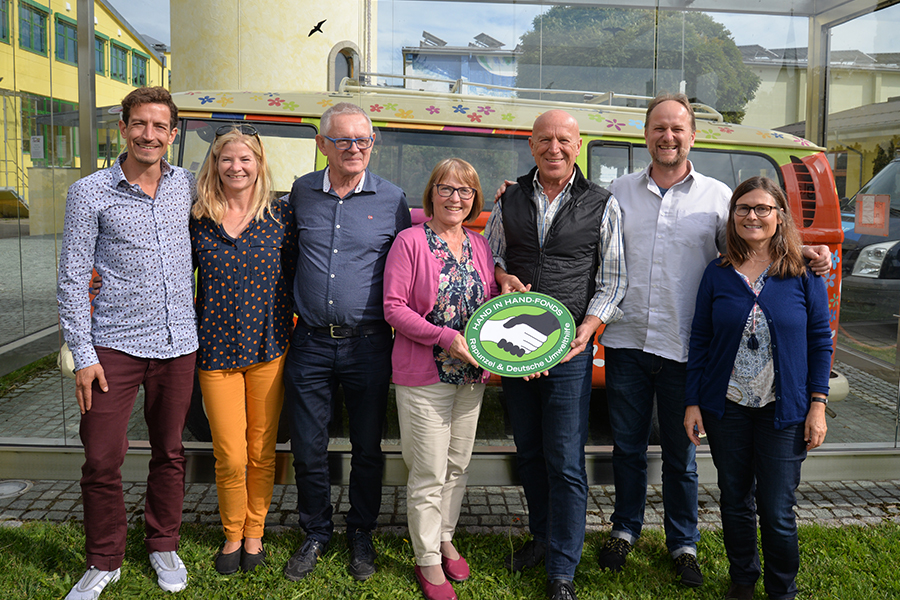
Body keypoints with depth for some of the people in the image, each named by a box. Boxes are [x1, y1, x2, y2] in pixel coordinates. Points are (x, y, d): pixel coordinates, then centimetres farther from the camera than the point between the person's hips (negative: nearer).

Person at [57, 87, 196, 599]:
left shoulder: (188, 186, 5)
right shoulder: (90, 194, -4)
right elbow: (73, 279, -4)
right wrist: (83, 355, -8)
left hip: (178, 343, 3)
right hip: (115, 345, -2)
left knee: (170, 452, 12)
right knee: (102, 459, 0)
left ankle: (164, 546, 31)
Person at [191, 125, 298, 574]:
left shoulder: (281, 214, 0)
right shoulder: (197, 219, 2)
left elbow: (296, 277, 4)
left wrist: (296, 329, 0)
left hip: (268, 349, 0)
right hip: (216, 350, 0)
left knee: (261, 451, 10)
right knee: (230, 456, 3)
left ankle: (254, 533, 30)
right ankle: (232, 535, 27)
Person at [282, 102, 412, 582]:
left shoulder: (392, 200, 0)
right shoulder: (301, 192, 5)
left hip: (368, 345, -1)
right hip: (311, 342, 2)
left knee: (367, 448, 10)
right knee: (308, 448, 8)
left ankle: (361, 535, 29)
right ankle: (316, 534, 29)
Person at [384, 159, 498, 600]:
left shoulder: (480, 246, 9)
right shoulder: (410, 241, -8)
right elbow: (393, 307, -12)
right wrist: (444, 337, -19)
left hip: (472, 374, 6)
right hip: (423, 374, -5)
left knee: (458, 466, 17)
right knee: (429, 473, 2)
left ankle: (445, 538, 37)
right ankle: (428, 560, 19)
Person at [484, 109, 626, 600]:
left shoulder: (602, 205, 0)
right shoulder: (509, 201, 7)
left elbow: (612, 281, 0)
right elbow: (489, 254, 16)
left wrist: (586, 330, -14)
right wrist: (502, 276, -7)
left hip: (570, 349, -3)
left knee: (565, 462, -2)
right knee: (529, 452, 16)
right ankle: (542, 536, 36)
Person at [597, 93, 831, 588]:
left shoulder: (717, 196, 3)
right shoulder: (620, 191, 7)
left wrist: (804, 253, -13)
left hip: (682, 347, -1)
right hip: (626, 342, 1)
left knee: (679, 453, 10)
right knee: (627, 445, 14)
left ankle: (683, 543, 29)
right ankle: (625, 528, 34)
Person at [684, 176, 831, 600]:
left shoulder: (804, 274, -1)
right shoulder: (717, 274, 2)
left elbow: (820, 339, 2)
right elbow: (700, 341, 4)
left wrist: (817, 404, -3)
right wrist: (692, 403, 1)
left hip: (784, 410, -1)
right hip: (726, 407, 2)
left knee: (777, 510, 3)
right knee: (735, 501, 13)